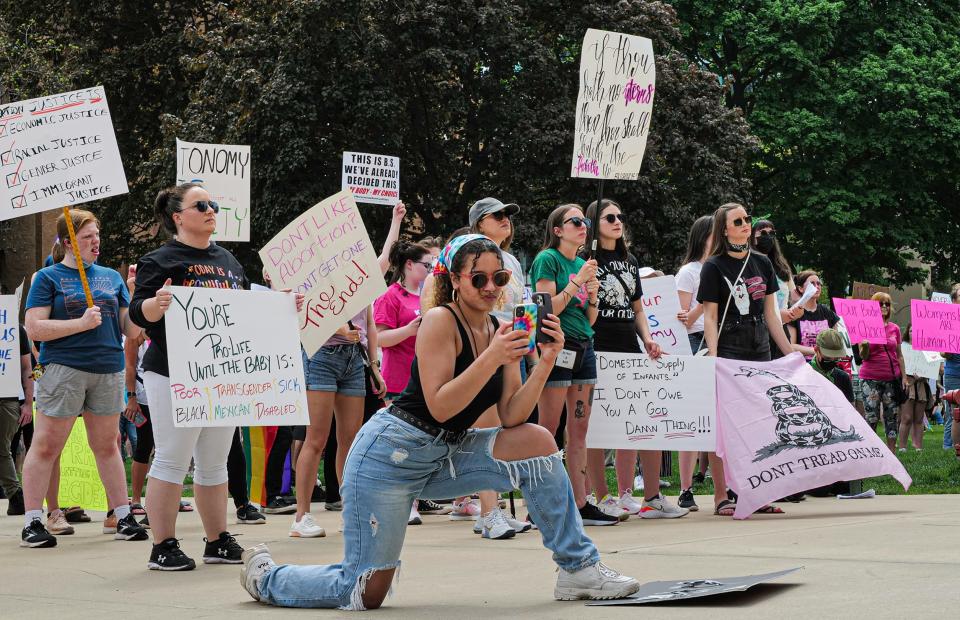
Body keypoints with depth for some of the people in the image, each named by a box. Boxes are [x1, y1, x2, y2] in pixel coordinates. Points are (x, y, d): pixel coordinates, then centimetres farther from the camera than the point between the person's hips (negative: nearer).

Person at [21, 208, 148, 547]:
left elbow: (129, 328, 14)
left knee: (106, 445, 12)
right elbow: (34, 328, -7)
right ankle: (32, 522, 0)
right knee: (46, 446, -3)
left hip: (108, 369, 4)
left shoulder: (112, 277, 15)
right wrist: (80, 323, -16)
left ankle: (121, 516, 17)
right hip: (64, 369, -4)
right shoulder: (48, 277, 1)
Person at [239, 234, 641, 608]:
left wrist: (545, 363, -15)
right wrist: (492, 358, -31)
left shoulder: (499, 331, 4)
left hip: (445, 458, 7)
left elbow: (511, 418, -3)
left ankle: (578, 569, -4)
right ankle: (264, 576, 22)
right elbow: (439, 407, -24)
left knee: (537, 442, -13)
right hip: (391, 451, -7)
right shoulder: (442, 321, -16)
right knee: (364, 596, -6)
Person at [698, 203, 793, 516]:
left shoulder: (762, 263, 13)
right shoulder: (714, 267, -2)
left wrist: (790, 352, 12)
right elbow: (710, 317, -6)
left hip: (759, 353, 6)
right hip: (728, 353, -5)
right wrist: (713, 359, -17)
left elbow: (771, 314, 16)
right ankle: (721, 496, -5)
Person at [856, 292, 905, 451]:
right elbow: (863, 356, -4)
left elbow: (899, 355, 14)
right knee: (871, 417, -6)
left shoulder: (894, 328, 9)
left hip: (892, 378, 3)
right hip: (871, 378, -3)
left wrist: (904, 377, 8)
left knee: (893, 417, 2)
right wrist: (865, 346, -25)